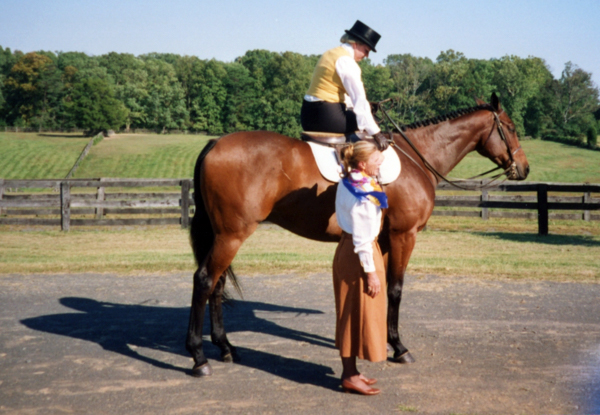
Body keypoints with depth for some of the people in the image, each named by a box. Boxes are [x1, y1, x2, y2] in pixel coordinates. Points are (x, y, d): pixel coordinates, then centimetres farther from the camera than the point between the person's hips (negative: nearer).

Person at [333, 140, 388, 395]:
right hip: (359, 256, -10)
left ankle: (349, 371, 25)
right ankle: (350, 377, 7)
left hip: (346, 250, 10)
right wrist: (371, 272, -18)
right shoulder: (362, 194, -22)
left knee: (350, 314, 16)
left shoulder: (347, 184, 6)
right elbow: (362, 238, -22)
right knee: (361, 314, 0)